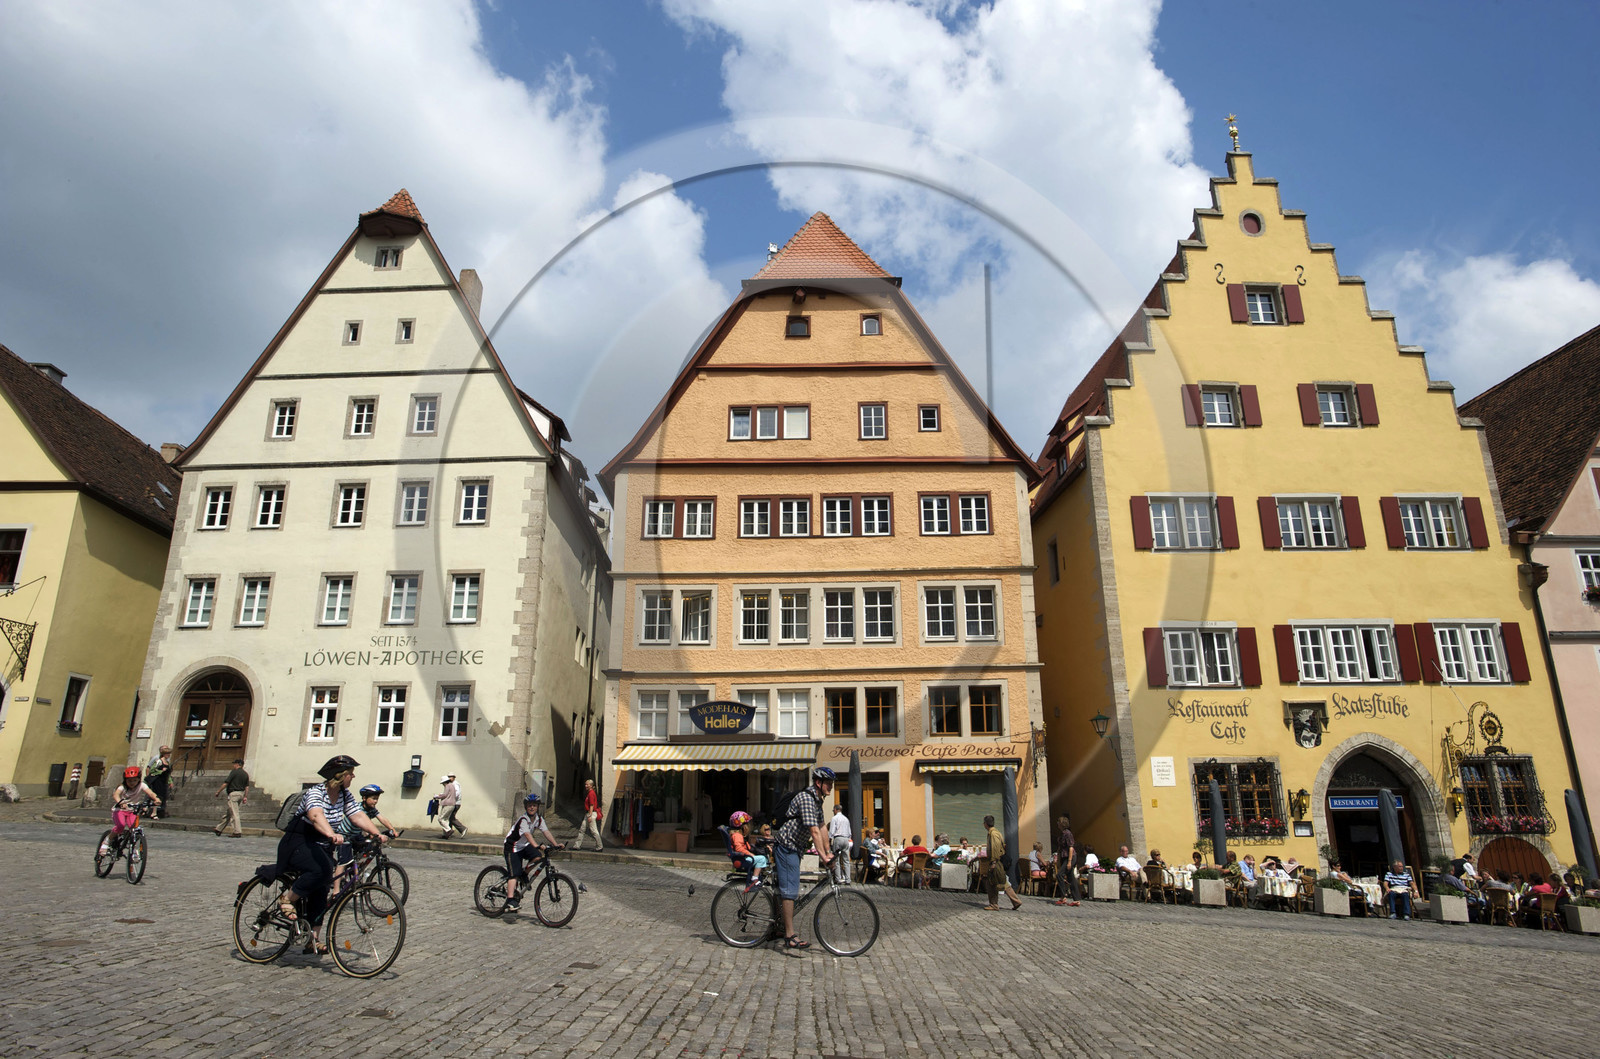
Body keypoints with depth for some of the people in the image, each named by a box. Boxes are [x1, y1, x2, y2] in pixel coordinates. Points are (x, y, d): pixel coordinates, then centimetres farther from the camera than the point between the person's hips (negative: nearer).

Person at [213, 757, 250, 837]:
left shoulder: (234, 772, -8)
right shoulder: (246, 774, 13)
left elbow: (226, 783, -10)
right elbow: (247, 787, 9)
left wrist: (218, 792, 0)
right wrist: (245, 797, 8)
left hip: (233, 793, -8)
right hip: (241, 794, 8)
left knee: (234, 813, -9)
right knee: (227, 812, 18)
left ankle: (238, 832, -14)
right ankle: (219, 829, 26)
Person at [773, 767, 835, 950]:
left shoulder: (817, 800, 10)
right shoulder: (806, 798, -22)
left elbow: (822, 828, 14)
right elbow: (814, 831, -27)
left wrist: (829, 852, 11)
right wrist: (823, 856, -28)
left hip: (794, 847, 10)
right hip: (786, 846, -10)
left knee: (788, 889, 17)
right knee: (790, 890, -9)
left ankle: (781, 927, 29)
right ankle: (790, 936, -7)